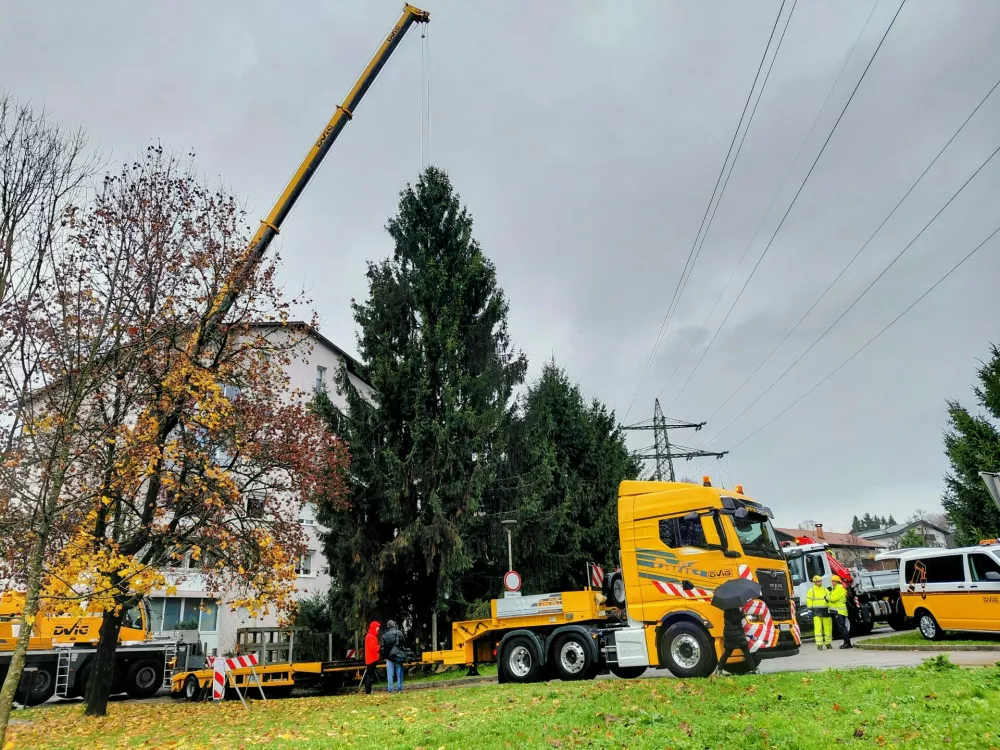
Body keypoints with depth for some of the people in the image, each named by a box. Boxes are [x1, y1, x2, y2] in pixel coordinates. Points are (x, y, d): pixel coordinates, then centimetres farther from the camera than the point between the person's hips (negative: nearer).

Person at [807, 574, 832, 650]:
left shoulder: (825, 590, 15)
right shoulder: (811, 591, 2)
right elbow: (809, 601, -1)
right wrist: (811, 609, -7)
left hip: (826, 610, 4)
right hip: (817, 612, -4)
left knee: (828, 627, 7)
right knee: (818, 628, -8)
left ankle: (828, 643, 20)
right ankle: (819, 644, -7)